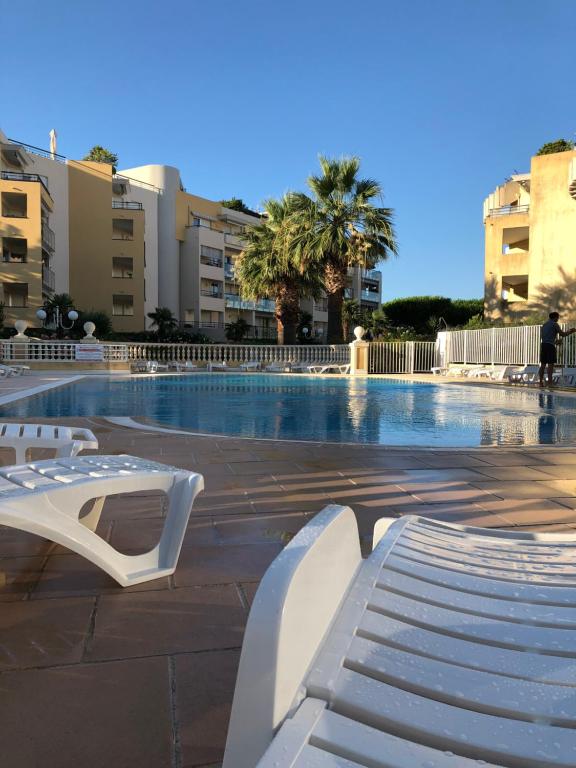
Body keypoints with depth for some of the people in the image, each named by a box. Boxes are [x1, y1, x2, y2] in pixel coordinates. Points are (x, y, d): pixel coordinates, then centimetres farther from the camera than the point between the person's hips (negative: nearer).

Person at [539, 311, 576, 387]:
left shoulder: (544, 325, 20)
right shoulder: (554, 324, -2)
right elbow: (562, 334, -5)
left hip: (543, 345, 7)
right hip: (550, 345, -7)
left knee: (543, 364, 9)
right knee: (551, 364, -7)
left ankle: (541, 382, 8)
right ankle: (550, 382, -11)